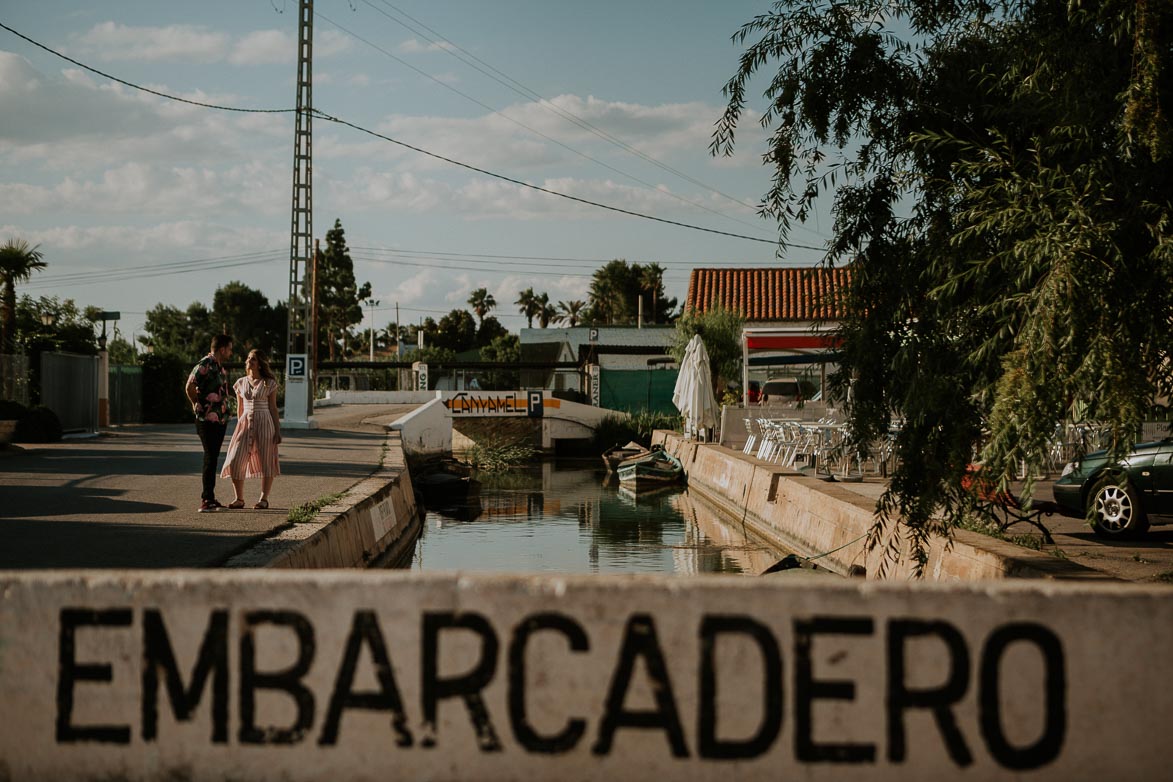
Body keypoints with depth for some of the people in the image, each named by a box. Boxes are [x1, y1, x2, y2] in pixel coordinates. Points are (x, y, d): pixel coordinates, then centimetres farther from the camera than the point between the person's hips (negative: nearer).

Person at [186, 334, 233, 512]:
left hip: (220, 420, 9)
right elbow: (190, 387, -21)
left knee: (212, 459, 12)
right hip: (208, 421, -9)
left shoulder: (220, 367, 16)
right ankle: (206, 500, -10)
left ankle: (209, 498, 18)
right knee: (210, 459, -10)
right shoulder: (205, 365, -13)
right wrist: (198, 406, -10)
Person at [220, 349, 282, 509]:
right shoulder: (241, 383, 10)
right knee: (235, 461, -5)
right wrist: (240, 427, 15)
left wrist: (278, 430, -2)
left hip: (264, 423, -3)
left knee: (266, 462, -1)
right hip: (245, 423, 3)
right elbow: (239, 408, 16)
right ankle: (239, 498, 6)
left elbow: (273, 408, 2)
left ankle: (264, 498, 7)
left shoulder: (269, 384, 1)